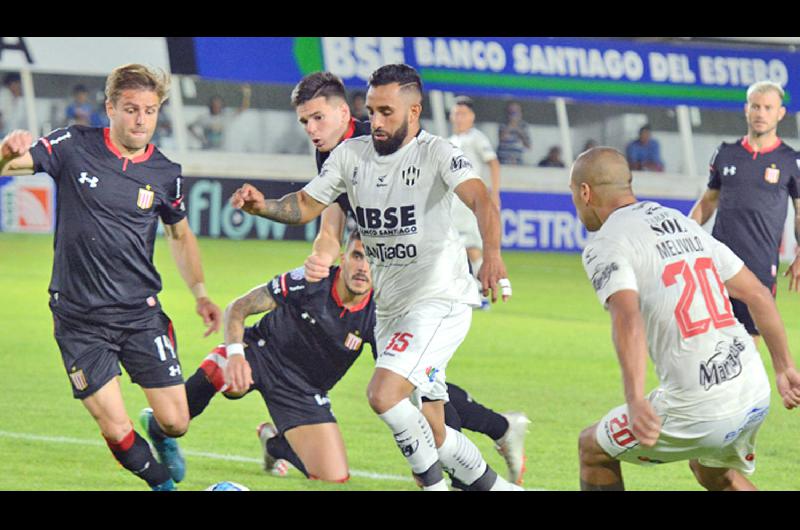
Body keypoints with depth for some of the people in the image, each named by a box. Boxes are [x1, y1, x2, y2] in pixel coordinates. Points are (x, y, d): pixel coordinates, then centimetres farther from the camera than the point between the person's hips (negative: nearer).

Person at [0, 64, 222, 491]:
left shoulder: (166, 174, 2)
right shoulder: (74, 147, -6)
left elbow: (180, 236, 17)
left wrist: (200, 295, 8)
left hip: (141, 312, 2)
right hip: (78, 318, -2)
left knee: (175, 421, -3)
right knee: (116, 432, -6)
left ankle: (159, 433, 35)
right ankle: (163, 483, 23)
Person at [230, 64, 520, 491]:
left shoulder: (436, 153, -14)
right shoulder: (352, 154, 5)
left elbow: (480, 200, -29)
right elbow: (305, 206, 7)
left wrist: (491, 255, -48)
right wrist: (263, 206, -15)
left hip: (440, 301, -7)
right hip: (390, 309, 7)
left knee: (383, 394, -24)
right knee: (431, 435, 8)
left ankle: (434, 485, -8)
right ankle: (492, 485, 27)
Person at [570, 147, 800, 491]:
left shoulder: (605, 245, -4)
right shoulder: (684, 224, 19)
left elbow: (628, 319, -24)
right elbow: (758, 295, 18)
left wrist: (635, 401, -36)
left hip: (697, 410, -7)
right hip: (756, 395, 7)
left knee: (593, 447, 17)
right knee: (714, 472, 35)